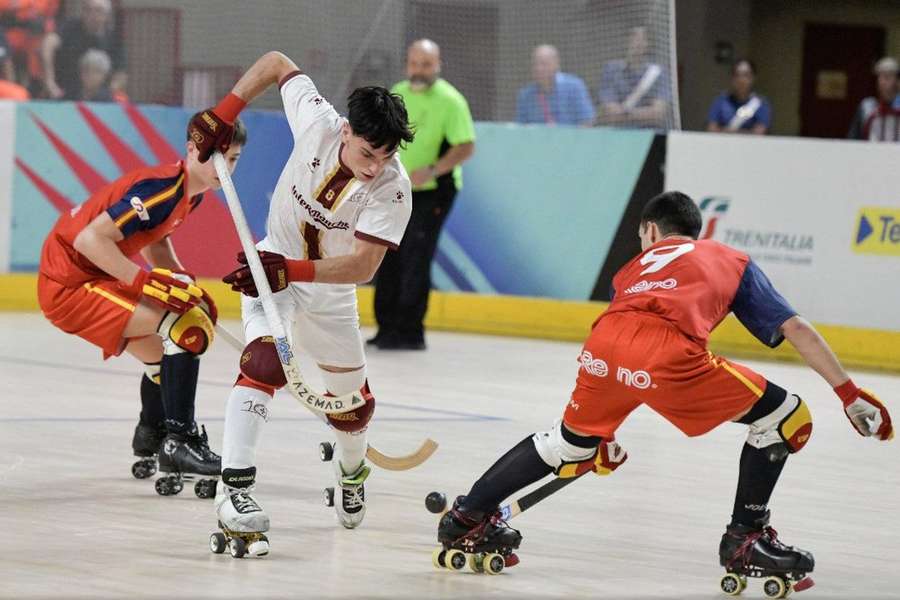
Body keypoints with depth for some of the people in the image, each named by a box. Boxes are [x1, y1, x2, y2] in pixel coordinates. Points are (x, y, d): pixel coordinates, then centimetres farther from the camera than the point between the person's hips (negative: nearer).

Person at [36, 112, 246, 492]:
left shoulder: (191, 193, 7)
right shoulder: (161, 189, -24)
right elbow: (91, 238, -29)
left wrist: (185, 286, 10)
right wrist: (144, 281, -32)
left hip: (94, 276, 10)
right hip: (68, 285, -10)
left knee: (162, 351, 24)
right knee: (185, 327, -21)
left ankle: (150, 438, 49)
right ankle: (179, 444, -18)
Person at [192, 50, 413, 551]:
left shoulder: (393, 188, -29)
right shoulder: (318, 122, -26)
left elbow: (364, 265, -36)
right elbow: (277, 63, -7)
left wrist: (292, 270, -49)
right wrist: (223, 114, -10)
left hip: (332, 292, 2)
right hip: (272, 268, -1)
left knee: (353, 398, 15)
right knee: (265, 361, -28)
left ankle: (352, 472, 49)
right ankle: (235, 487, -34)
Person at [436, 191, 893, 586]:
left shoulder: (638, 265, 38)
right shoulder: (732, 261, 31)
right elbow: (795, 329, 20)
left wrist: (600, 434, 53)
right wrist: (851, 395, 21)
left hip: (603, 348, 5)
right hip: (667, 352, -4)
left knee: (570, 442, 31)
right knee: (786, 417, 11)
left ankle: (468, 516, 34)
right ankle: (746, 539, 12)